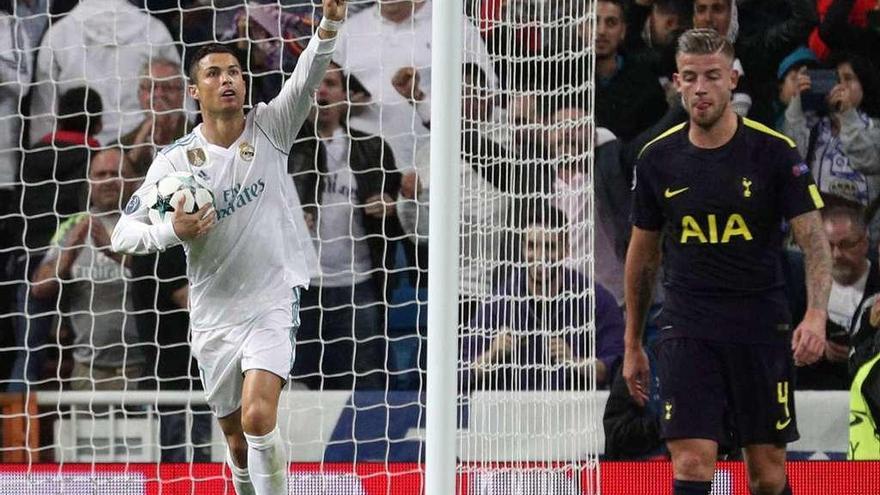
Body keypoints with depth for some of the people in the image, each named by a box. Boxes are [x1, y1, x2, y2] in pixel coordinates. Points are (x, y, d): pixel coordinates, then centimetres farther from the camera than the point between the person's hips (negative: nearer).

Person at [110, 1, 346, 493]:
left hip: (273, 305, -2)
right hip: (214, 317, 2)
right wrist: (172, 232, -22)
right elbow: (124, 233, -2)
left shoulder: (270, 128, -3)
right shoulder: (175, 160, -3)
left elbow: (308, 77, -20)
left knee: (259, 418, -23)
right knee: (239, 441, 12)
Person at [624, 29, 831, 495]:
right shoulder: (657, 159, 2)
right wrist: (632, 344, 16)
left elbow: (813, 238, -7)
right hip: (686, 329, 1)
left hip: (762, 329, -1)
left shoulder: (774, 151, -5)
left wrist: (816, 313, -24)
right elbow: (642, 254, 14)